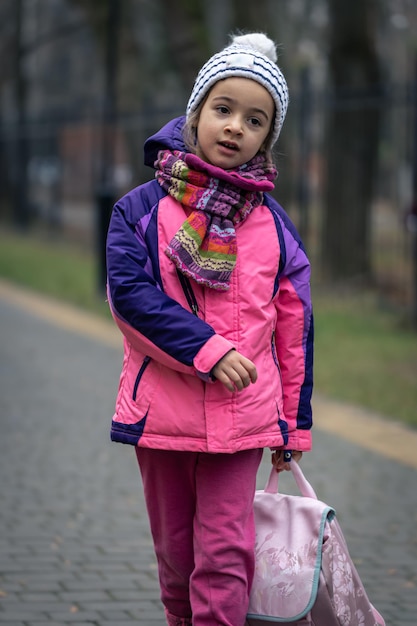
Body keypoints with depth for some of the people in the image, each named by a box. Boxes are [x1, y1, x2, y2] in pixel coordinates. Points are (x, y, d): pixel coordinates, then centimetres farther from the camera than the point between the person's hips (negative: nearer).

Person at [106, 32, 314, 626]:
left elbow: (295, 330, 8)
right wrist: (208, 349, -21)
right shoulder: (143, 208, -2)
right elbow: (129, 291, -14)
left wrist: (294, 425, 9)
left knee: (225, 554, -3)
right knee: (175, 550, 13)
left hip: (241, 417, 0)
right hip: (162, 411, 0)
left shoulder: (273, 225, 4)